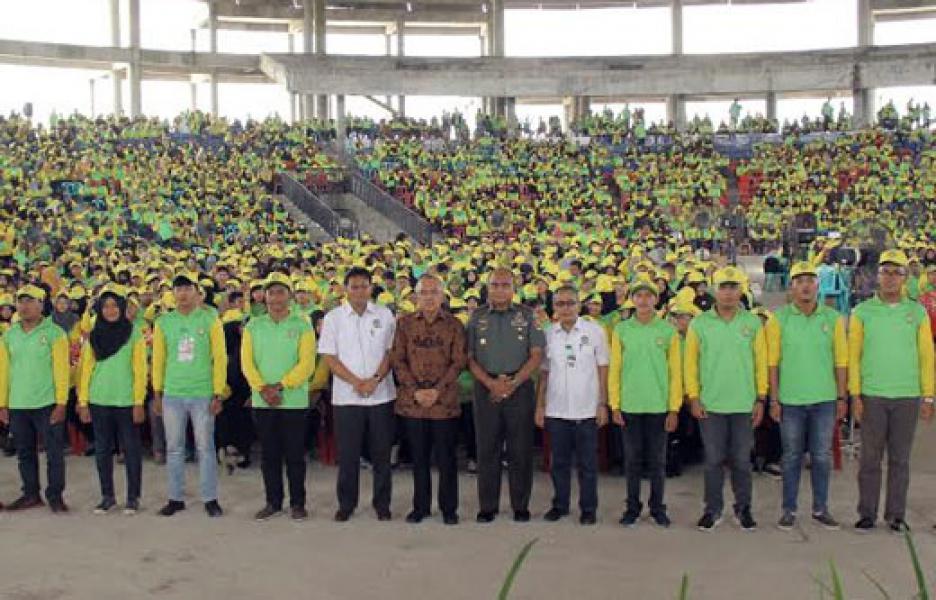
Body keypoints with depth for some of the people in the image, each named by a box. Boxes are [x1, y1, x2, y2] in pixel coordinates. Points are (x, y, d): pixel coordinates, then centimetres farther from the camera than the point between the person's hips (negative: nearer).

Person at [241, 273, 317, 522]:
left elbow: (307, 363, -9)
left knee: (295, 454, 3)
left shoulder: (302, 325, 0)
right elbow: (247, 362, 0)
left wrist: (280, 385, -17)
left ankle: (298, 503, 14)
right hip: (262, 401, 3)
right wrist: (263, 389, -14)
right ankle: (273, 502, 21)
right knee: (269, 454, 9)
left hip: (294, 400, -2)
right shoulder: (253, 326, 8)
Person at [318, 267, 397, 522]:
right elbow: (330, 358, -1)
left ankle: (382, 503, 17)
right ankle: (346, 503, 17)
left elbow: (391, 352, 4)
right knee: (347, 453, 4)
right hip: (346, 396, 0)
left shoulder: (385, 315, 5)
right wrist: (356, 382, -11)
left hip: (381, 394, 1)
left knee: (381, 452, 5)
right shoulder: (333, 318, 3)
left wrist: (375, 380, -11)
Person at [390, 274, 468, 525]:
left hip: (445, 401, -1)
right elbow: (397, 359, 3)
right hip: (412, 401, 1)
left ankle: (449, 508, 15)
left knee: (446, 457, 3)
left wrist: (437, 390, -12)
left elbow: (459, 361, -2)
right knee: (419, 457, 9)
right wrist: (415, 390, -8)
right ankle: (420, 506, 21)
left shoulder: (454, 325, 3)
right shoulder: (405, 323, 6)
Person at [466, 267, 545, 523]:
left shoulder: (527, 316, 5)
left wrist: (513, 383, -11)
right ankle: (487, 506, 13)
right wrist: (491, 383, -11)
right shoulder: (477, 317, 8)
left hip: (520, 388, -1)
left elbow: (536, 355, 0)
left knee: (521, 451, 2)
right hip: (486, 389, 1)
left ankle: (520, 506, 13)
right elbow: (470, 357, 4)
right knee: (487, 451, 4)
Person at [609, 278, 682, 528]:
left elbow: (676, 372, 0)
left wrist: (674, 409, -4)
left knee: (657, 460, 8)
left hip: (659, 406, -1)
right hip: (630, 406, 1)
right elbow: (615, 369, 3)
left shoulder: (669, 331, 0)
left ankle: (657, 507, 20)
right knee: (632, 459, 8)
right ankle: (632, 507, 19)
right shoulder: (621, 330, 3)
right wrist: (615, 405, -2)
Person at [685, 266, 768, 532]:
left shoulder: (753, 323, 2)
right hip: (711, 405, 0)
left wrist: (761, 399, 0)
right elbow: (691, 363, 2)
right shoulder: (699, 324, 0)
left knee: (741, 460, 8)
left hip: (744, 405, 0)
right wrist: (694, 398, -3)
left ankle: (743, 508, 21)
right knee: (713, 460, 6)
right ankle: (713, 510, 17)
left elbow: (761, 363, 4)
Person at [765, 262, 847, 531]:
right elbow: (773, 362, -3)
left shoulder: (833, 318, 2)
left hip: (825, 400, 1)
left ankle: (820, 508, 20)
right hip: (790, 400, -1)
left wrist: (842, 398, 1)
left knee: (822, 456, 8)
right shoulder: (779, 319, -3)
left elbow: (840, 361, 3)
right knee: (792, 456, 8)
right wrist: (774, 400, -5)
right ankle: (788, 509, 17)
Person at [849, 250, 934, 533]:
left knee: (900, 459, 7)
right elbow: (853, 356, 2)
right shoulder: (862, 312, 2)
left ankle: (896, 515, 16)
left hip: (908, 397, 1)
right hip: (871, 396, -1)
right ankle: (867, 514, 13)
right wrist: (855, 395, -4)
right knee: (870, 458, 4)